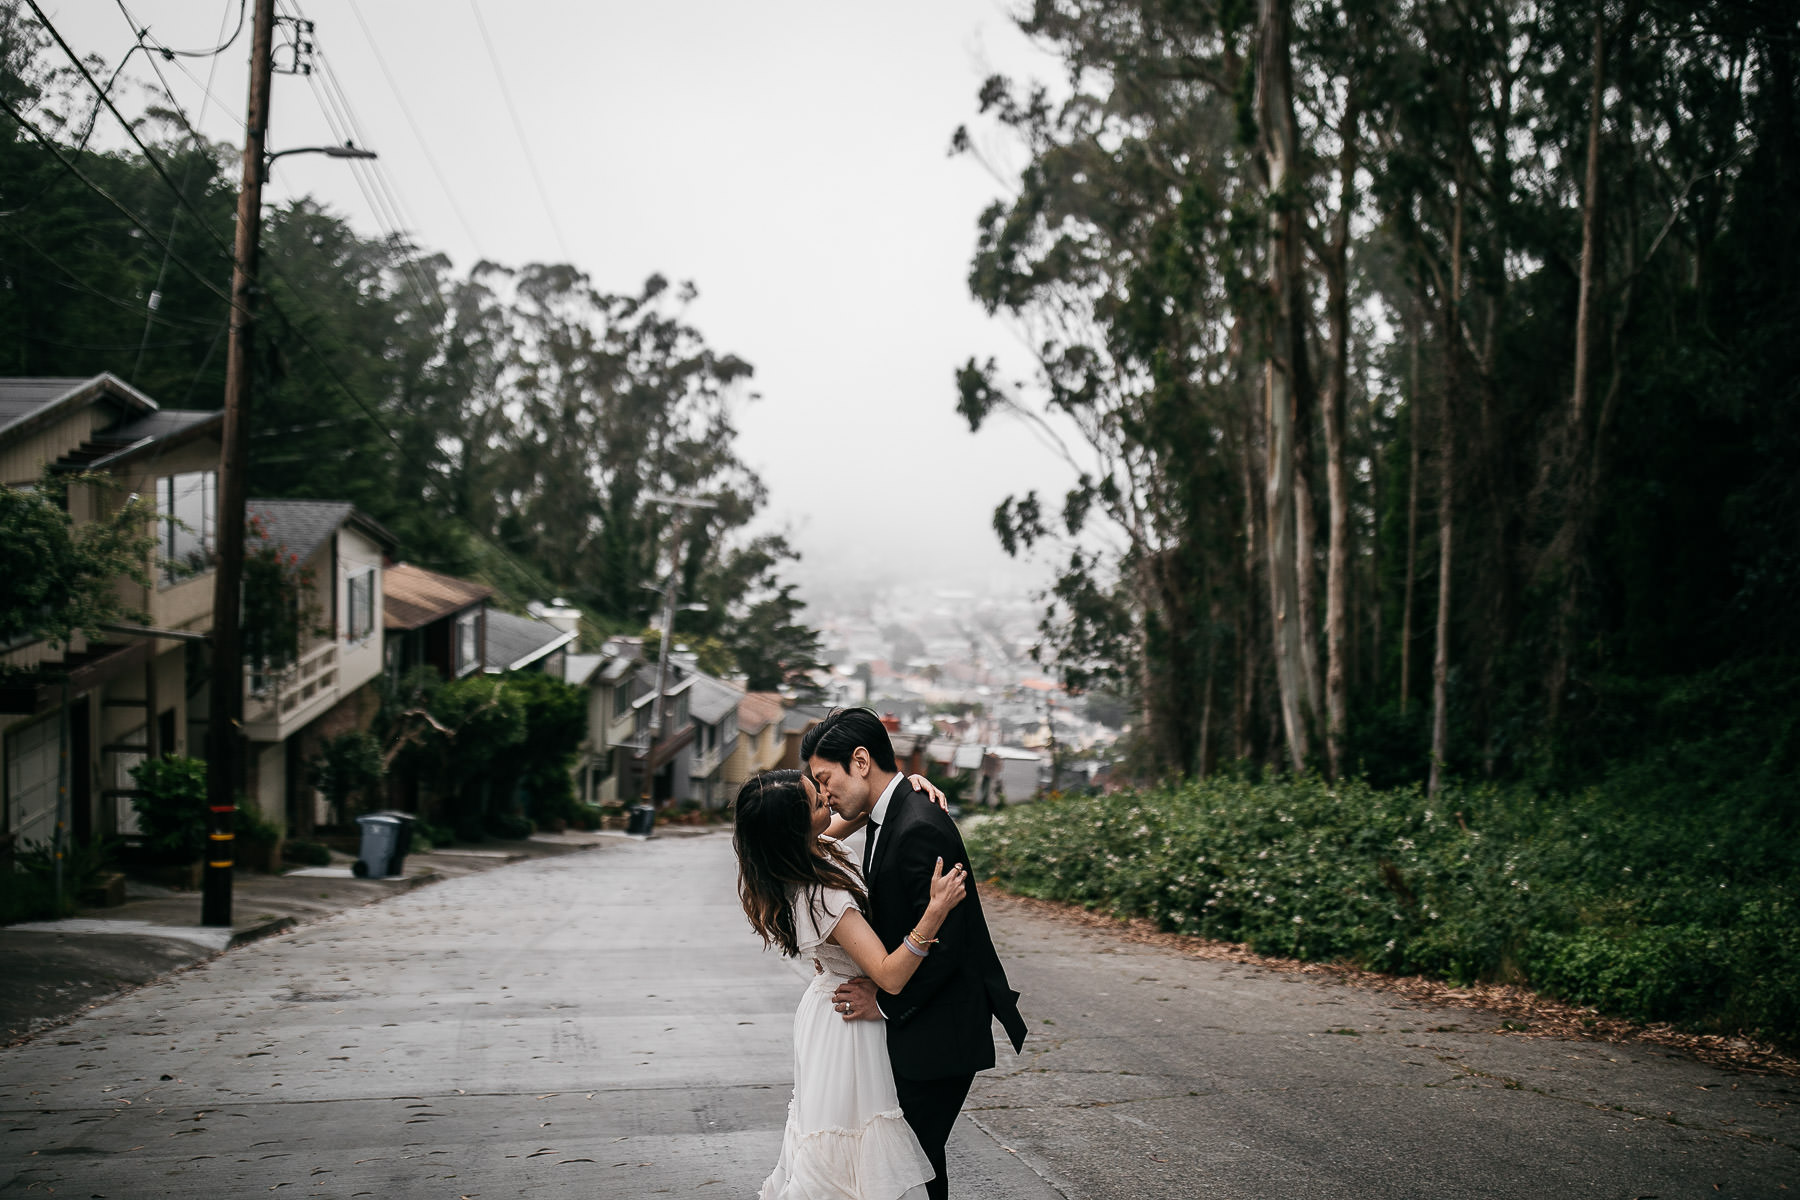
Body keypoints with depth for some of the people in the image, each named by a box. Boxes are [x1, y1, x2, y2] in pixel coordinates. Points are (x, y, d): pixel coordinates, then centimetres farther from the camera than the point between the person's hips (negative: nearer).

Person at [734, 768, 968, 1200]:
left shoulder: (815, 850, -6)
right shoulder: (824, 897, -33)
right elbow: (890, 975, -35)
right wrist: (936, 909, -44)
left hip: (829, 1002, 9)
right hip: (848, 1023, -9)